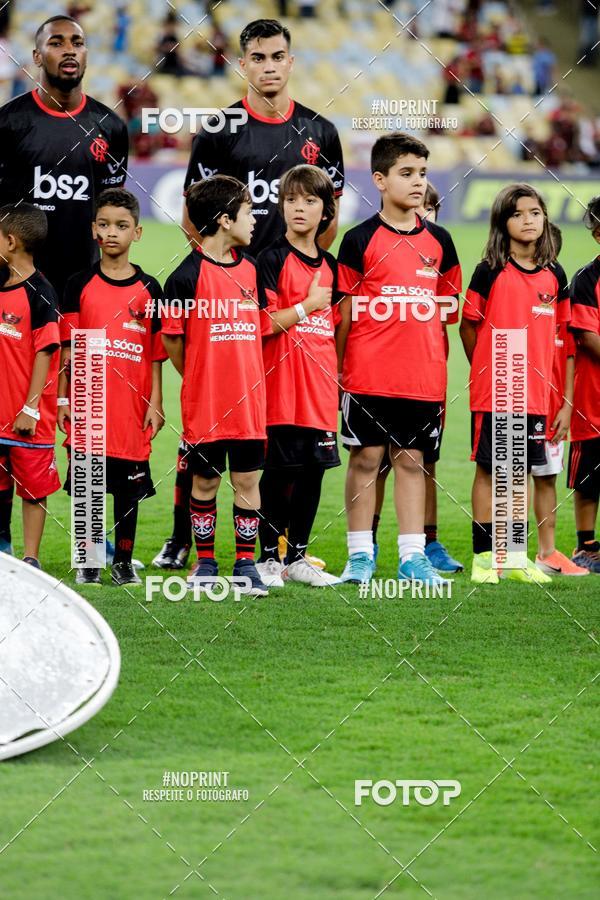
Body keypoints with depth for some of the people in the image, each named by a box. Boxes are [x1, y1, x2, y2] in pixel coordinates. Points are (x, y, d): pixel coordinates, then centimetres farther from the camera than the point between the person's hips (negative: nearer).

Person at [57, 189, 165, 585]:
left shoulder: (149, 289, 4)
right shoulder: (80, 285, 3)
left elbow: (156, 353, 5)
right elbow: (68, 347, 3)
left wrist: (156, 403, 1)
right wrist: (63, 397, -2)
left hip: (132, 405, 0)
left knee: (129, 486, 5)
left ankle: (124, 562, 16)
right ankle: (88, 563, 12)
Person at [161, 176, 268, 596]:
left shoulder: (250, 269, 8)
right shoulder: (188, 275, -9)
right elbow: (172, 339, -3)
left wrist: (245, 377, 11)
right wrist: (200, 380, 6)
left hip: (249, 399, 4)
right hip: (204, 402, -4)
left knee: (248, 481, 4)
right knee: (204, 480, 6)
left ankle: (246, 563, 10)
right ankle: (205, 561, 17)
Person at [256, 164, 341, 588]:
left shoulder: (329, 265, 14)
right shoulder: (273, 259, -6)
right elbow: (264, 325, -13)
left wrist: (335, 377, 15)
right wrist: (308, 306, -9)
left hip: (320, 389, 6)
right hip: (283, 386, -6)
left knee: (314, 472, 8)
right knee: (280, 472, -4)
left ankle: (298, 557, 17)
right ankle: (269, 557, 4)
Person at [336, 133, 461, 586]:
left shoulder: (438, 241, 9)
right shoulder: (361, 240, -2)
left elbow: (445, 312, 15)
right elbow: (345, 313, 0)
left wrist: (440, 371, 12)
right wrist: (335, 372, -1)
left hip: (423, 375, 3)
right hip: (368, 375, -3)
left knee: (412, 460, 6)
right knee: (366, 458, 1)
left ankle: (413, 557, 8)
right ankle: (360, 556, 7)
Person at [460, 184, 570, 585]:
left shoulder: (554, 276, 6)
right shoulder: (490, 272, -6)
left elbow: (555, 332, 14)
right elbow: (468, 326, 0)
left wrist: (542, 377, 9)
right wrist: (486, 371, 4)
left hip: (534, 393, 4)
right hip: (493, 391, -4)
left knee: (522, 471, 9)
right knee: (489, 469, -1)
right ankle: (483, 556, 4)